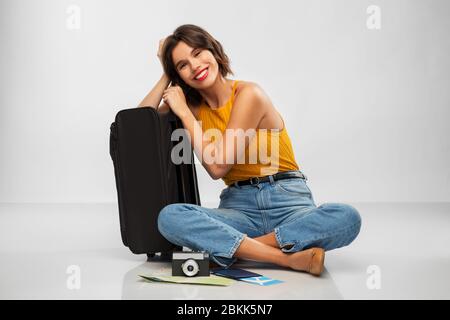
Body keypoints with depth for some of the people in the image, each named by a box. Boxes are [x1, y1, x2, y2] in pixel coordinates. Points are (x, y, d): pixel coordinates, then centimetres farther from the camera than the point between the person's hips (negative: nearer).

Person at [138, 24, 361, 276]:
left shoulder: (248, 93, -8)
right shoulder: (192, 105, 10)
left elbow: (218, 167, -12)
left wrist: (183, 112, -7)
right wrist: (166, 76, 4)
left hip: (287, 201, -3)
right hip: (238, 206, 3)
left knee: (346, 218, -33)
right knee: (169, 217, -28)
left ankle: (231, 246, -26)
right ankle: (287, 258, -26)